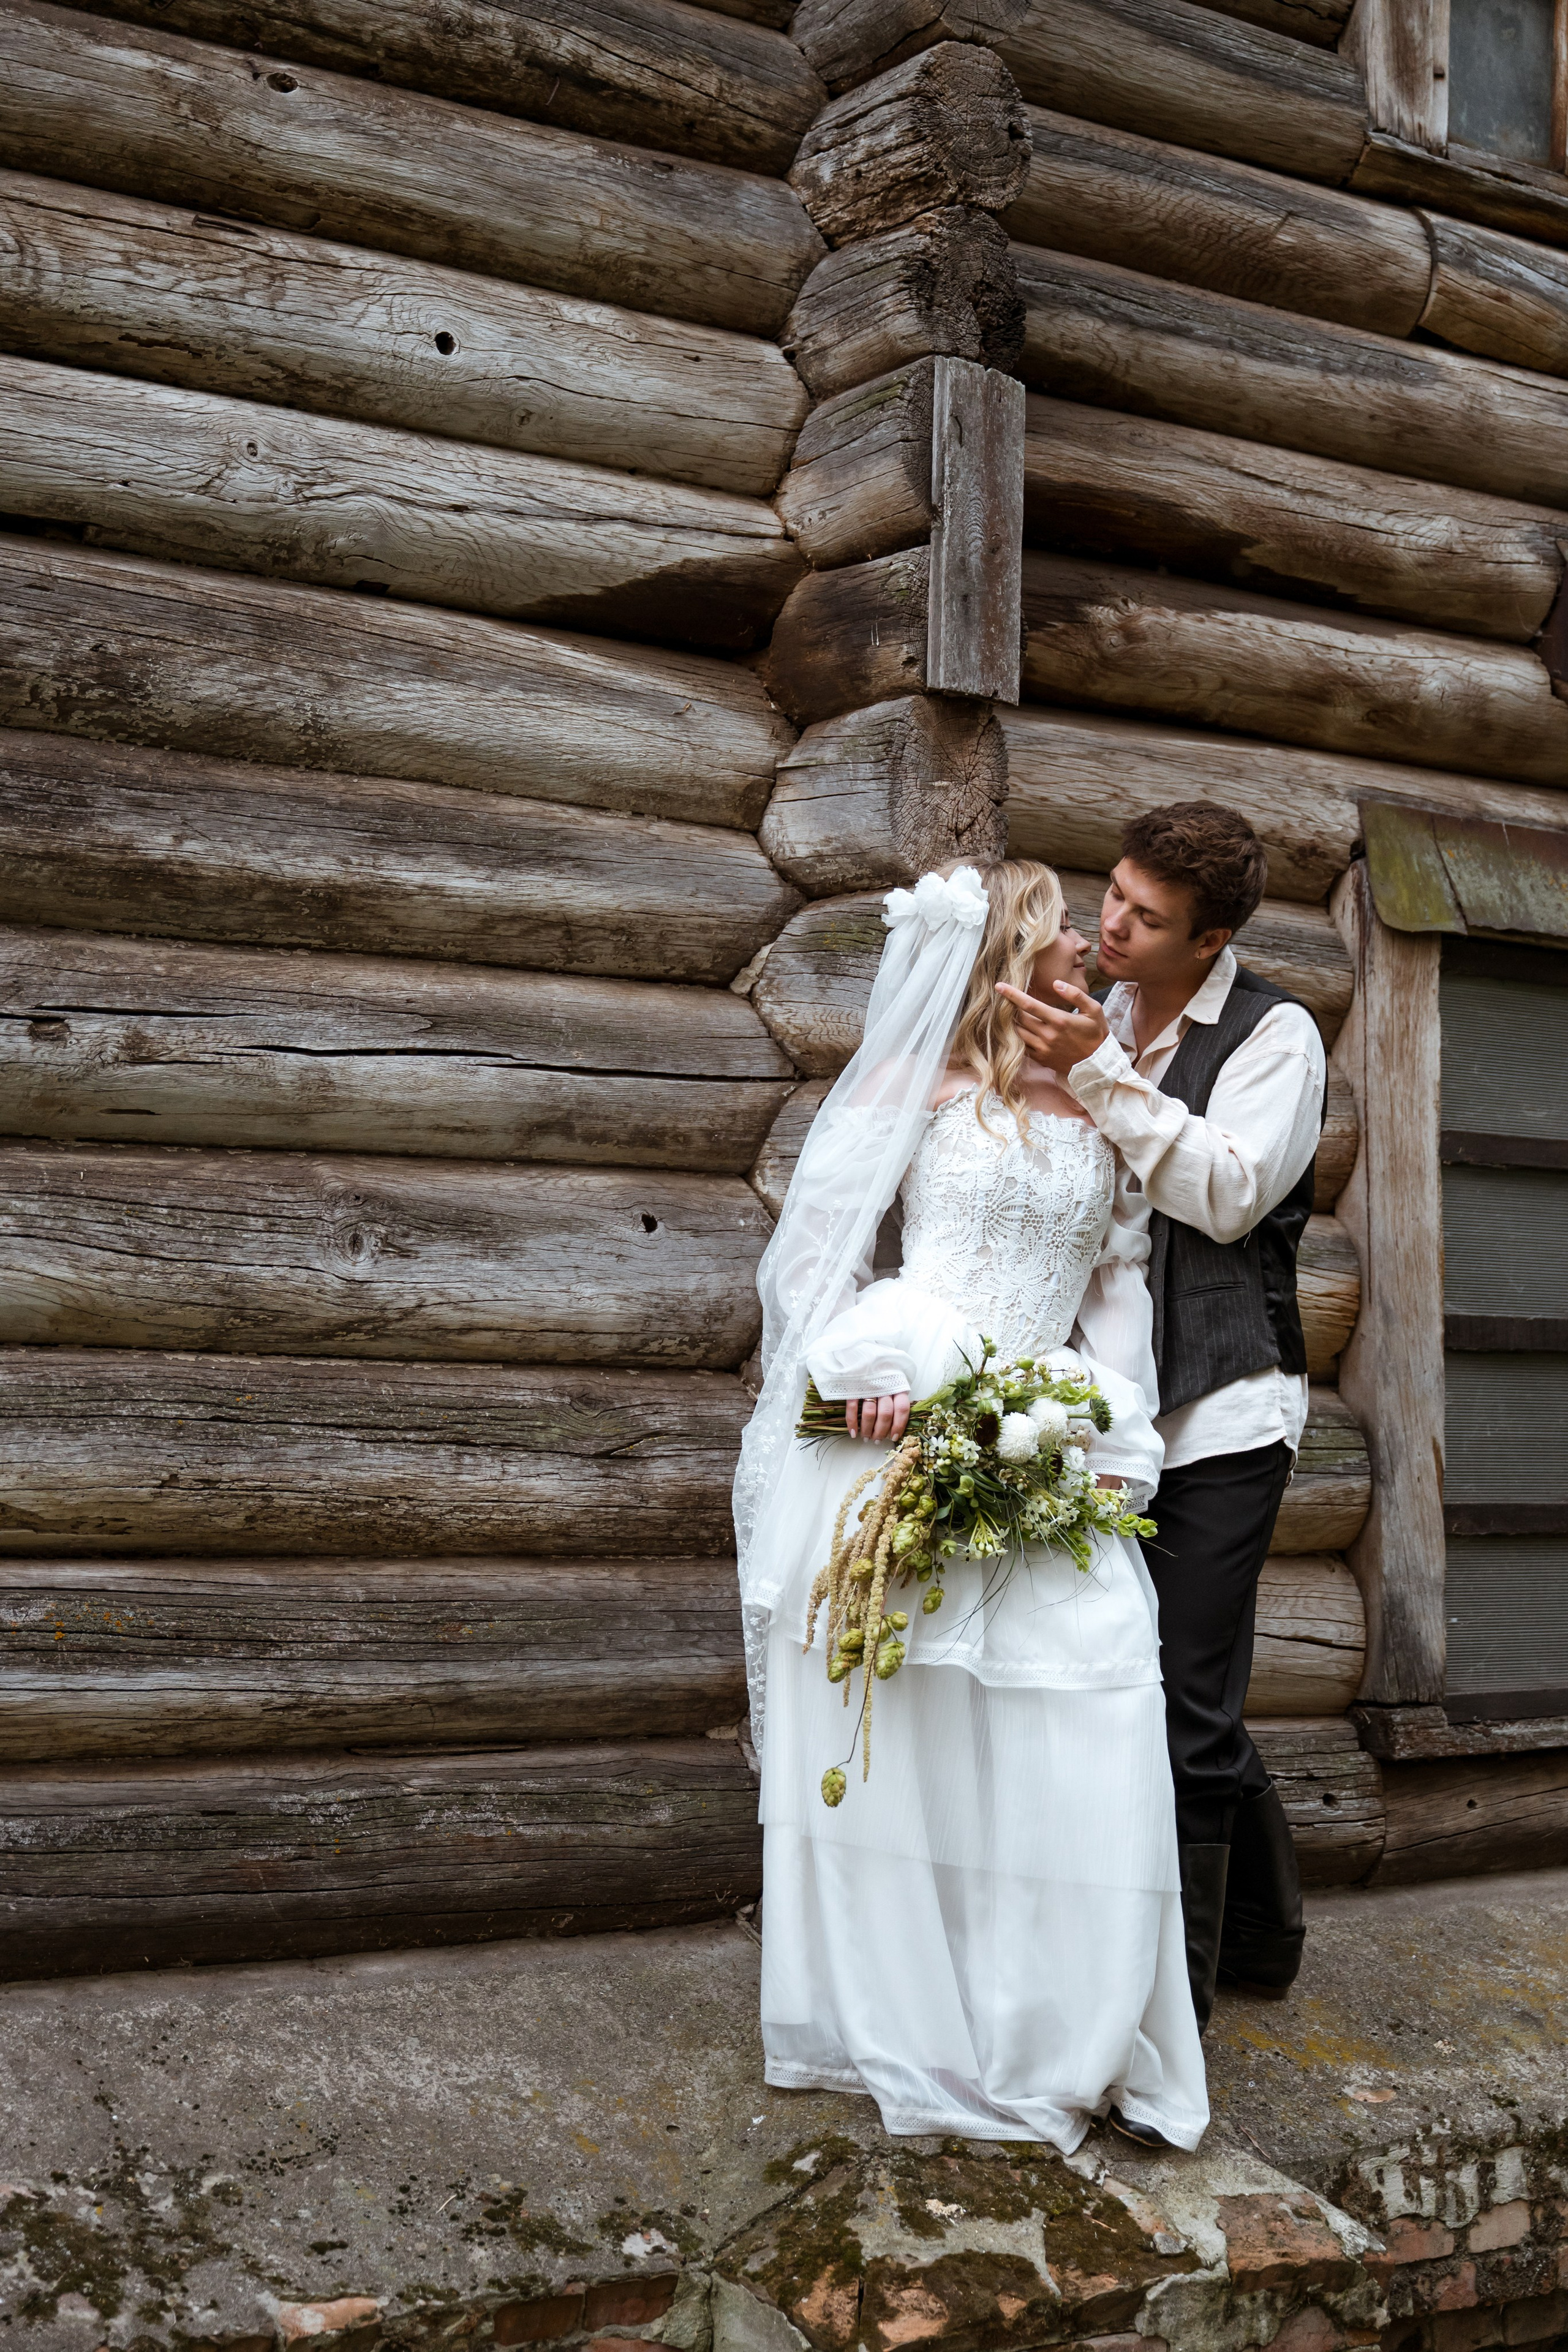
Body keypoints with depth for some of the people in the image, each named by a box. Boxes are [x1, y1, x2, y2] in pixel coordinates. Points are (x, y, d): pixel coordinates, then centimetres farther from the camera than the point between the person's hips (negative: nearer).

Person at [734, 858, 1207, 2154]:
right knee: (896, 1738, 3)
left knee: (1089, 1729, -6)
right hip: (904, 1437, -3)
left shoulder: (1104, 1111, 13)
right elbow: (817, 1243, 2)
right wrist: (870, 1372, -12)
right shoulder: (920, 1088, 3)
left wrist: (1114, 1437, 2)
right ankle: (907, 2025, 18)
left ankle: (1060, 2035, 8)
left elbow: (1118, 1286, 13)